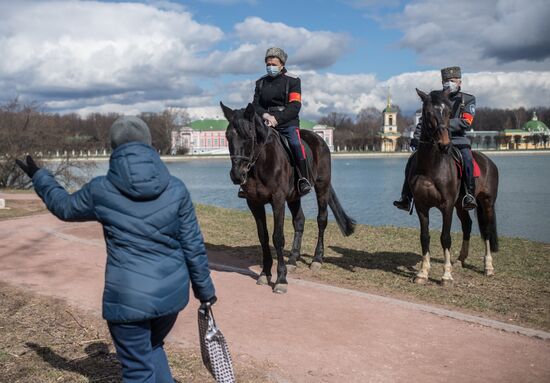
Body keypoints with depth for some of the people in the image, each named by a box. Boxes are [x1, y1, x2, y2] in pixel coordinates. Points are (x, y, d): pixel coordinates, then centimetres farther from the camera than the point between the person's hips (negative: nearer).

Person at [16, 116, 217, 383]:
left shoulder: (100, 190, -6)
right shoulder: (176, 188, -4)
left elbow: (64, 207, 15)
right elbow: (193, 245, 1)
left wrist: (39, 177, 32)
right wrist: (204, 289, 14)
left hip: (127, 296, -3)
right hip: (171, 290, 3)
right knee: (153, 349, 28)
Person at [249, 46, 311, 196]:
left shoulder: (292, 80, 3)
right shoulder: (261, 82, 15)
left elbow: (295, 106, -7)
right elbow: (256, 105, 9)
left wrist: (277, 118, -19)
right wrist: (264, 115, -14)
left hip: (288, 123, -4)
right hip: (266, 123, 4)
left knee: (295, 144, -31)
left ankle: (303, 179, -22)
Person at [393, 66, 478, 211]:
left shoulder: (468, 99, 5)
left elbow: (466, 122, -10)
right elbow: (424, 120, 13)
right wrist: (416, 137, -4)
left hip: (457, 140, -3)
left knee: (467, 159, -33)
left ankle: (470, 195, -22)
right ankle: (406, 198, -5)